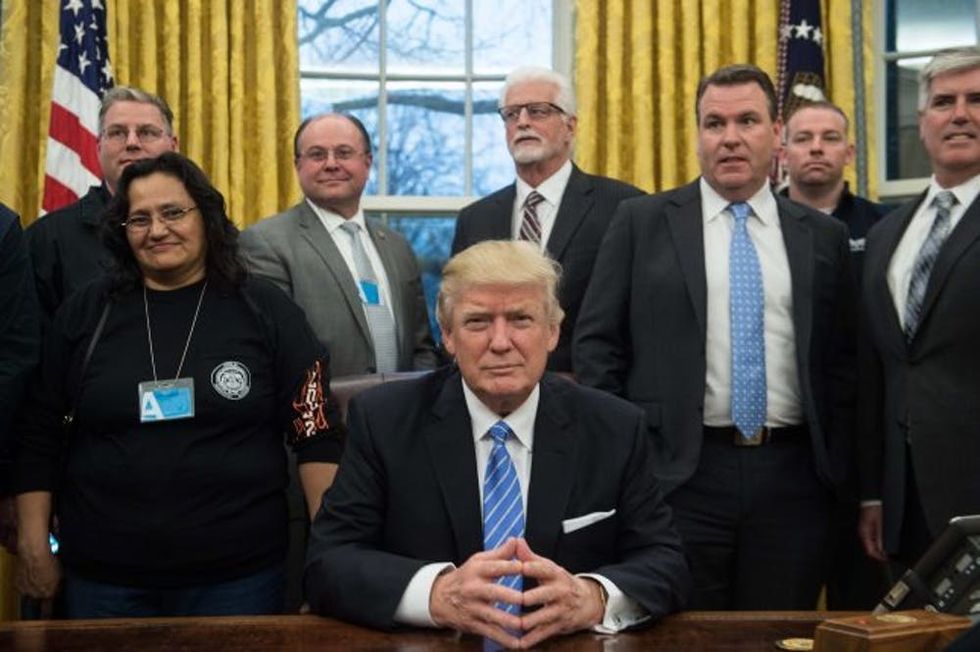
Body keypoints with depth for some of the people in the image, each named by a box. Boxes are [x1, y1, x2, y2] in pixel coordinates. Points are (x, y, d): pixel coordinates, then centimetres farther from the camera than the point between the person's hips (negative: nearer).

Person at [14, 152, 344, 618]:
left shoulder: (264, 310, 0)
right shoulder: (86, 314, 4)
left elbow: (316, 434, -3)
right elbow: (38, 438, 8)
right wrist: (35, 546, 4)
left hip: (240, 572, -1)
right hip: (103, 575, 2)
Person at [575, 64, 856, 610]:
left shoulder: (823, 236, 10)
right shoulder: (642, 222, 4)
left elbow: (844, 360, 11)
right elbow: (596, 344, 2)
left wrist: (839, 466, 5)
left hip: (792, 477, 2)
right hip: (679, 475, -2)